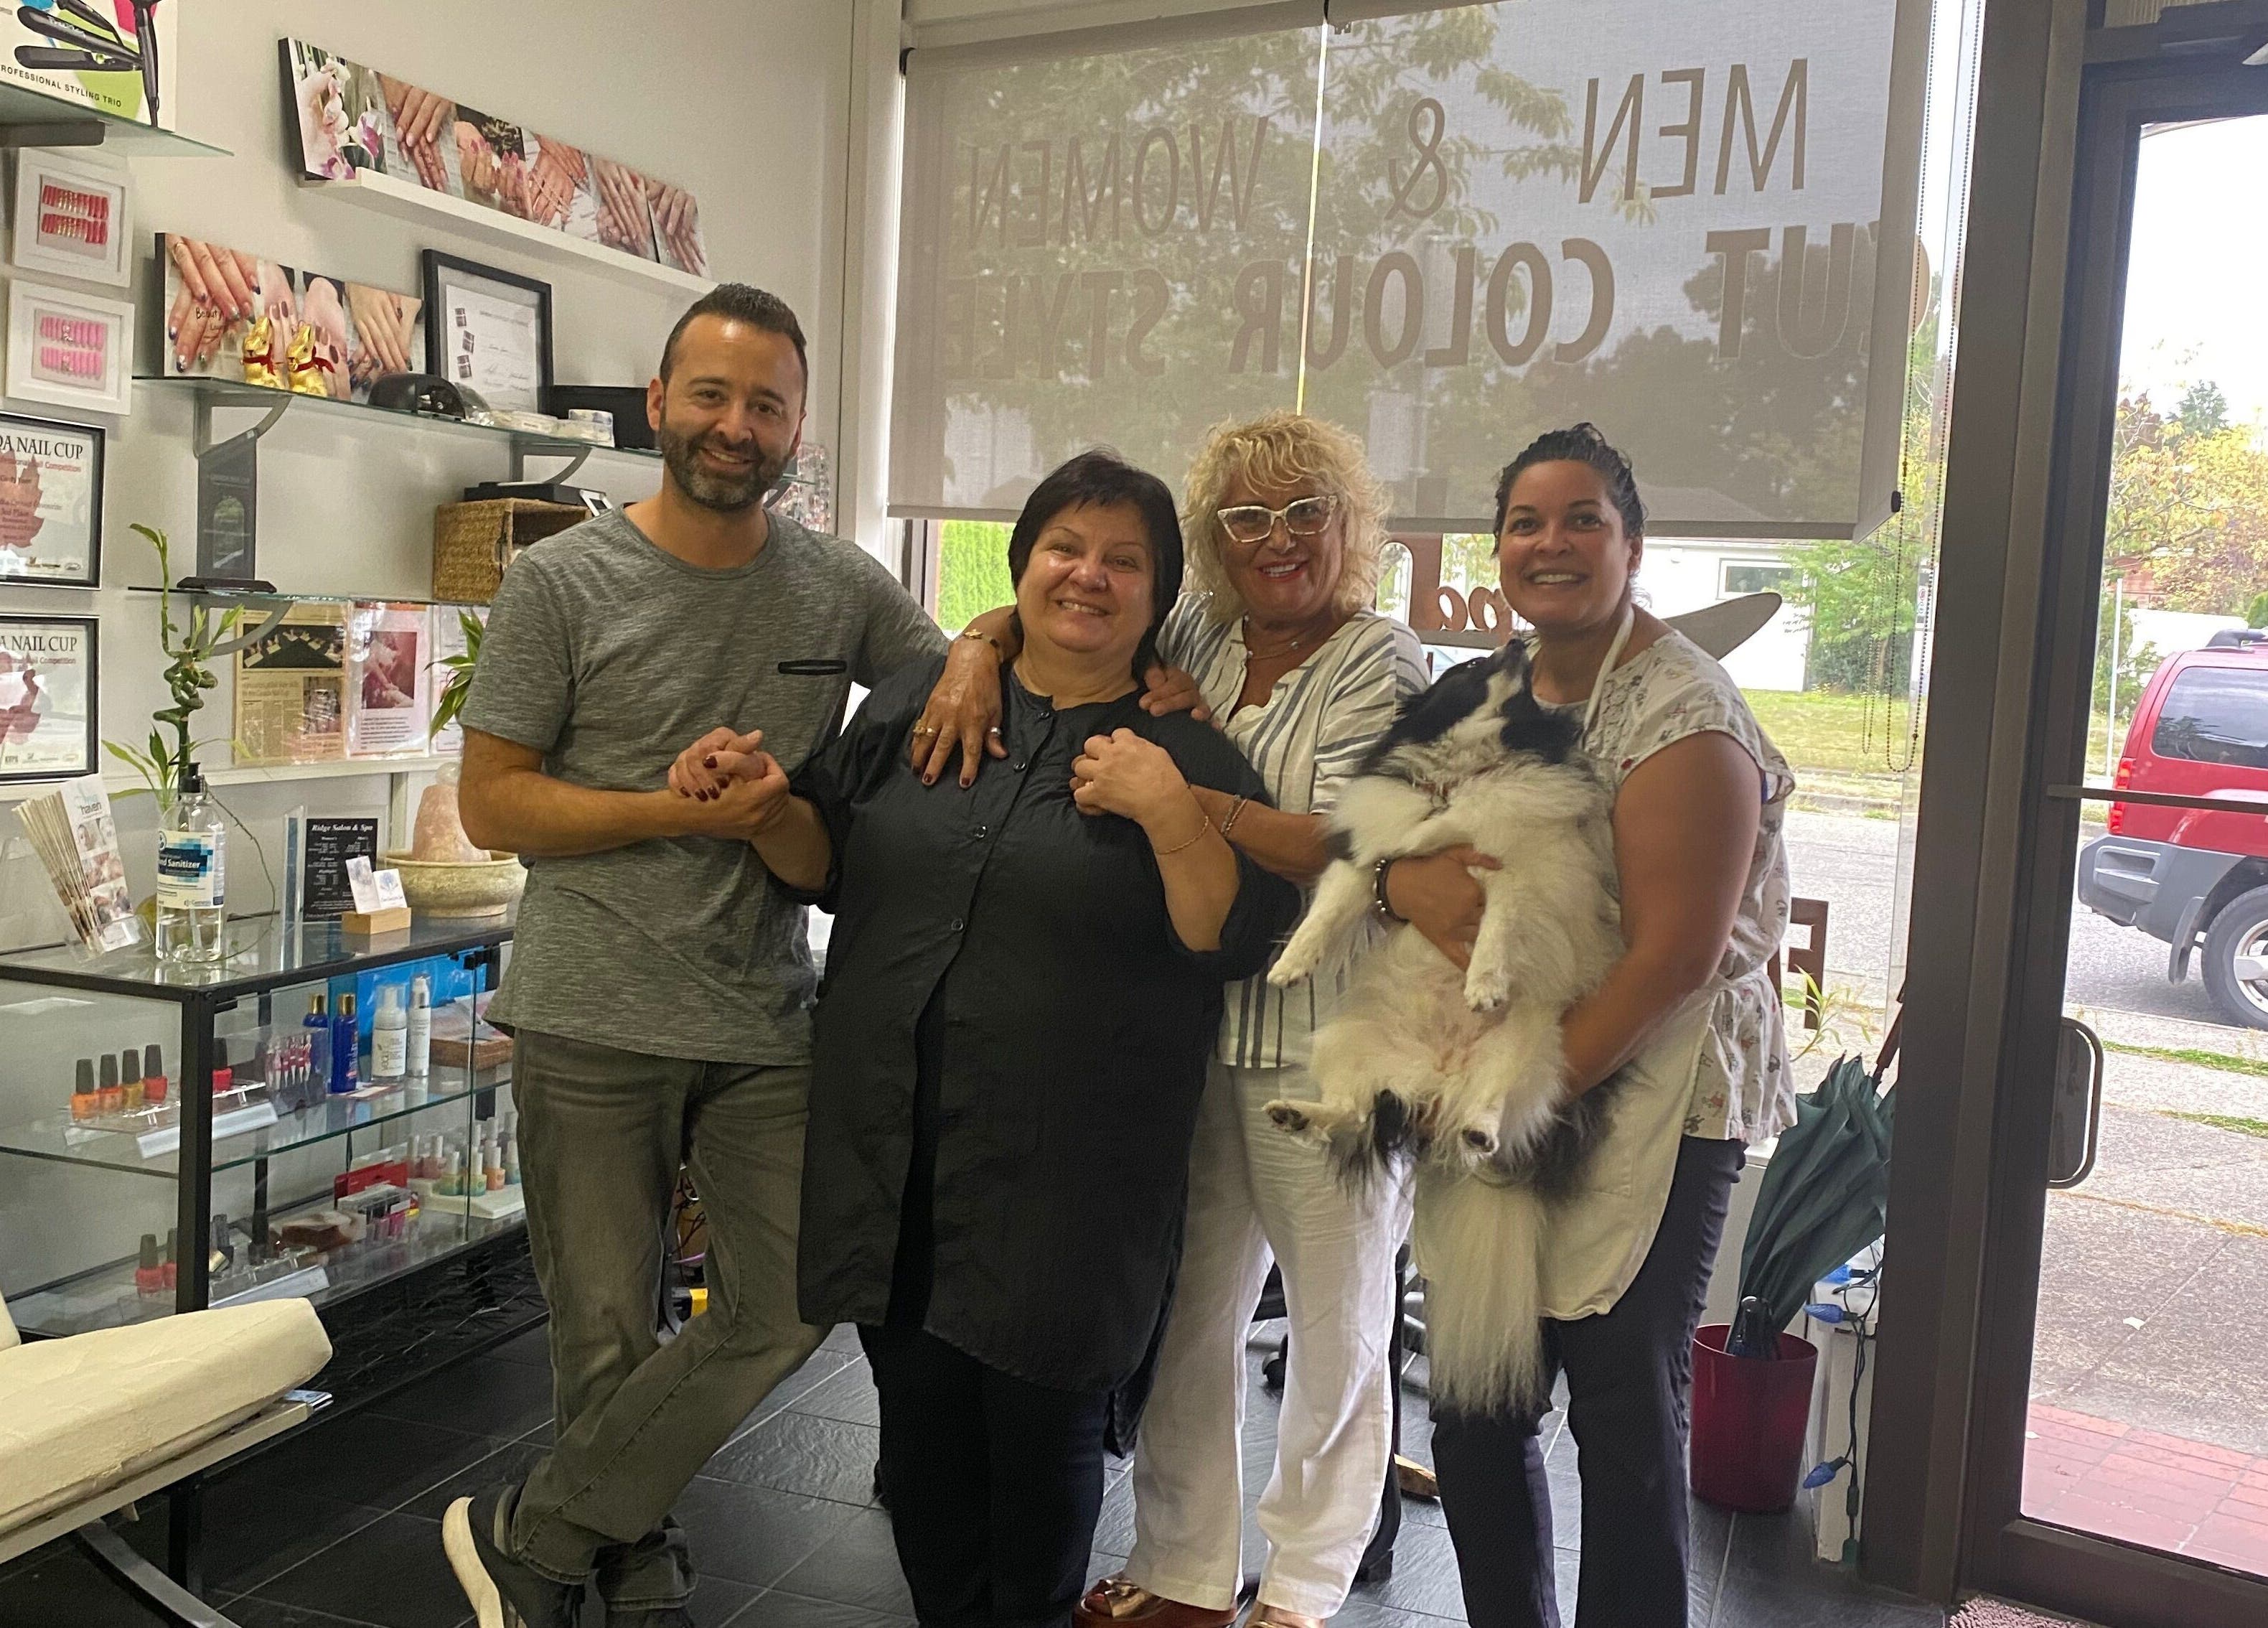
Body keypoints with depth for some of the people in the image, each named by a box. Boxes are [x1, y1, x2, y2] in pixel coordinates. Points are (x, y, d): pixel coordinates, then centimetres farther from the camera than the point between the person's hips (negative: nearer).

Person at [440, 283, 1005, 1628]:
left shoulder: (840, 586, 4)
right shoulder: (564, 582, -4)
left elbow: (959, 659, 18)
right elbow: (491, 804, -4)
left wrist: (979, 654, -7)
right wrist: (680, 812, -16)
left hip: (770, 1023, 3)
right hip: (595, 1024, -3)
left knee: (790, 1306, 2)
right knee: (607, 1337, 8)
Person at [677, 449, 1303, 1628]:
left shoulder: (1188, 756, -3)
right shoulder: (915, 706, 7)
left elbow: (1240, 939, -10)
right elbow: (829, 861, 14)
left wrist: (1169, 815, -22)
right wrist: (764, 798, -5)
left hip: (1060, 1184, -3)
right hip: (895, 1157, 3)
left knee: (1040, 1443, 12)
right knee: (920, 1436, 16)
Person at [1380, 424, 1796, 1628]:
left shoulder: (1682, 714, -14)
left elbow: (1674, 954, -19)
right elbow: (1395, 831, 9)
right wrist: (1405, 878, -15)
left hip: (1650, 1102, -7)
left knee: (1625, 1413, 5)